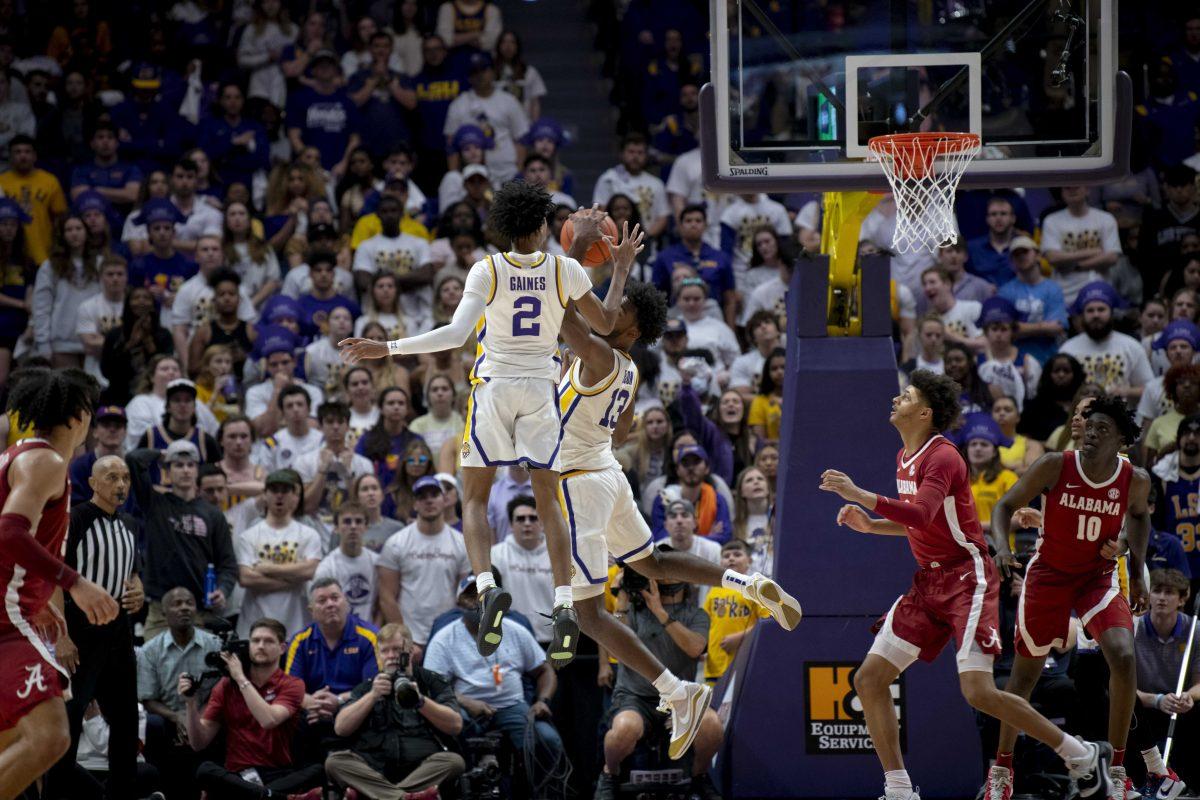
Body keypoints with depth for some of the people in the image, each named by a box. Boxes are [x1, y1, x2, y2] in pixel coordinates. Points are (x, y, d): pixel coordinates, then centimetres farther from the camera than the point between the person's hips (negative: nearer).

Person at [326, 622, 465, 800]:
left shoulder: (433, 682, 15)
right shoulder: (366, 688, 20)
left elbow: (455, 725, 1)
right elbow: (340, 728, 6)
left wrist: (420, 700, -11)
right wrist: (373, 695, -4)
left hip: (422, 771, -1)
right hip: (375, 773, 1)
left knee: (454, 761, -29)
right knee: (335, 762, -25)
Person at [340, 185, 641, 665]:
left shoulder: (488, 271, -10)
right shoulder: (565, 271, -4)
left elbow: (456, 333, -19)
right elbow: (605, 323, 6)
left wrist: (387, 349, -16)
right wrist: (621, 268, 18)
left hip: (494, 386, -2)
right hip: (541, 389, 2)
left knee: (475, 496, 8)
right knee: (548, 500, 9)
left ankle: (487, 588, -16)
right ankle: (564, 606, -5)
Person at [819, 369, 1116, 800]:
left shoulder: (942, 457, -16)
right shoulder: (905, 457, 14)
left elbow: (921, 515, -33)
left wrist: (859, 495, -36)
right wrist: (869, 525, 11)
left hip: (966, 578, -9)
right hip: (929, 581, 9)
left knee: (979, 692, -19)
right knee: (869, 680, -1)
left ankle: (1083, 756, -3)